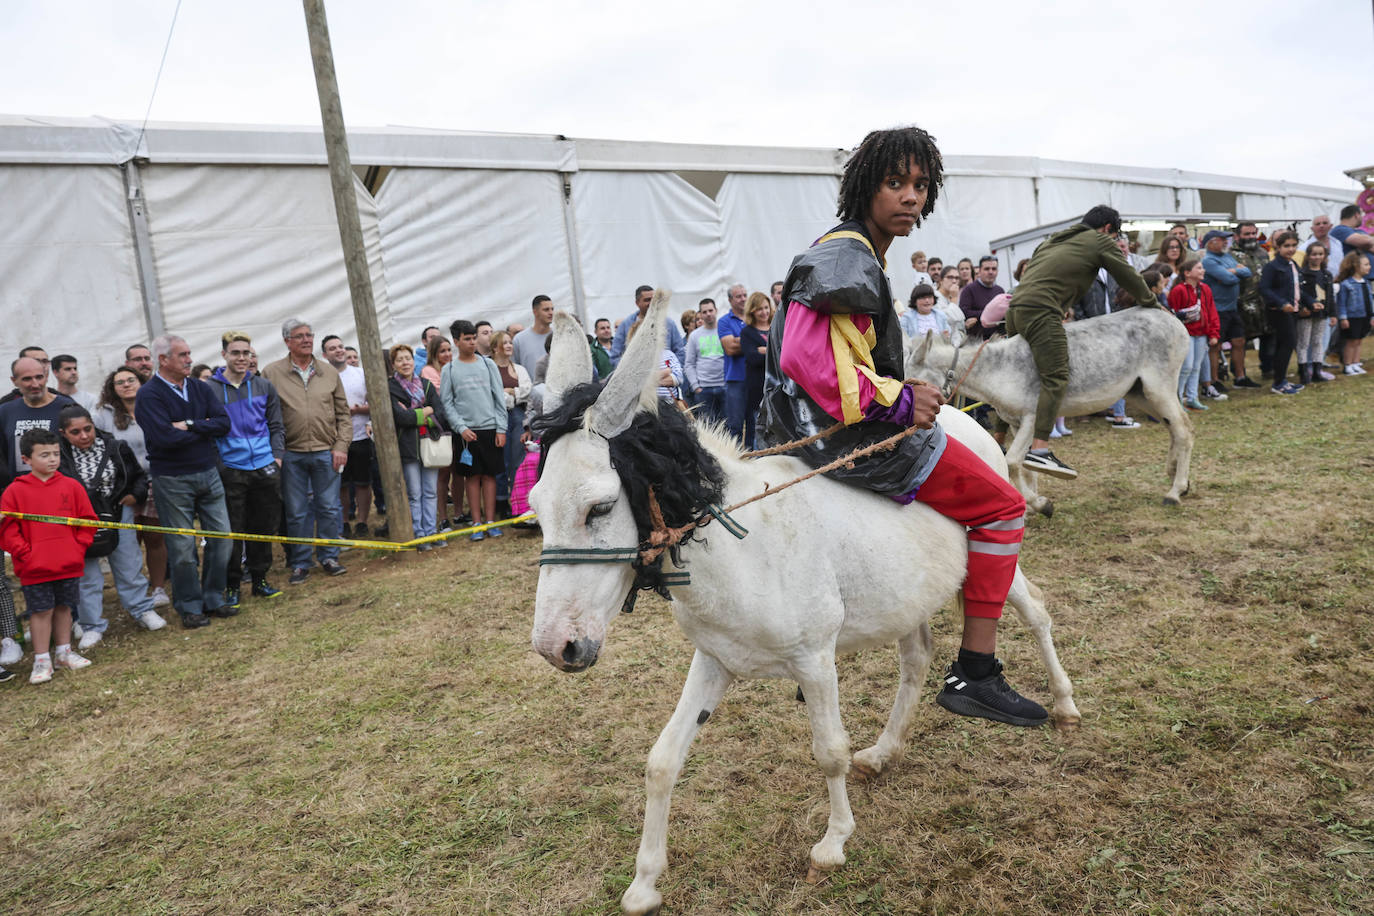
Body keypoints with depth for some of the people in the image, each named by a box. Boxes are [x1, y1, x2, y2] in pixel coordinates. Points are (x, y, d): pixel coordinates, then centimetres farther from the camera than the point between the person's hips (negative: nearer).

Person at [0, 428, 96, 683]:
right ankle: (42, 661, 14)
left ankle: (64, 652, 28)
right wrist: (25, 554, -11)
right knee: (41, 611, 3)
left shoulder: (71, 486, 1)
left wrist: (78, 548, -4)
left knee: (63, 607, 14)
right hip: (35, 568, -2)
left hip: (69, 565, 2)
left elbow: (87, 520, 5)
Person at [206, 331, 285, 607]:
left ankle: (259, 579, 23)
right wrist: (216, 464, -5)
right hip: (230, 470, -3)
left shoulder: (264, 386, 9)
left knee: (264, 527, 9)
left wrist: (277, 456, 3)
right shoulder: (209, 388, -1)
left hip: (265, 469, 3)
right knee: (232, 531, 2)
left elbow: (276, 426, 13)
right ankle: (231, 587, 14)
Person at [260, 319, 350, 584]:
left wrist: (341, 446, 0)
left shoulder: (329, 372, 7)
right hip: (291, 455, -1)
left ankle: (329, 557, 22)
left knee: (329, 508, 7)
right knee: (296, 512, 7)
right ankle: (300, 564, 18)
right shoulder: (272, 373, 0)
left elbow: (344, 414, 9)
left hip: (326, 453, 2)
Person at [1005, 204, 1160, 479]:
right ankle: (1039, 450, -27)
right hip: (1040, 311, -9)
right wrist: (1150, 302, 31)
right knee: (1056, 379, -15)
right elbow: (1130, 279, 15)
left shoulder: (1054, 240, 32)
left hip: (1015, 307, 9)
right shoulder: (1101, 241, 11)